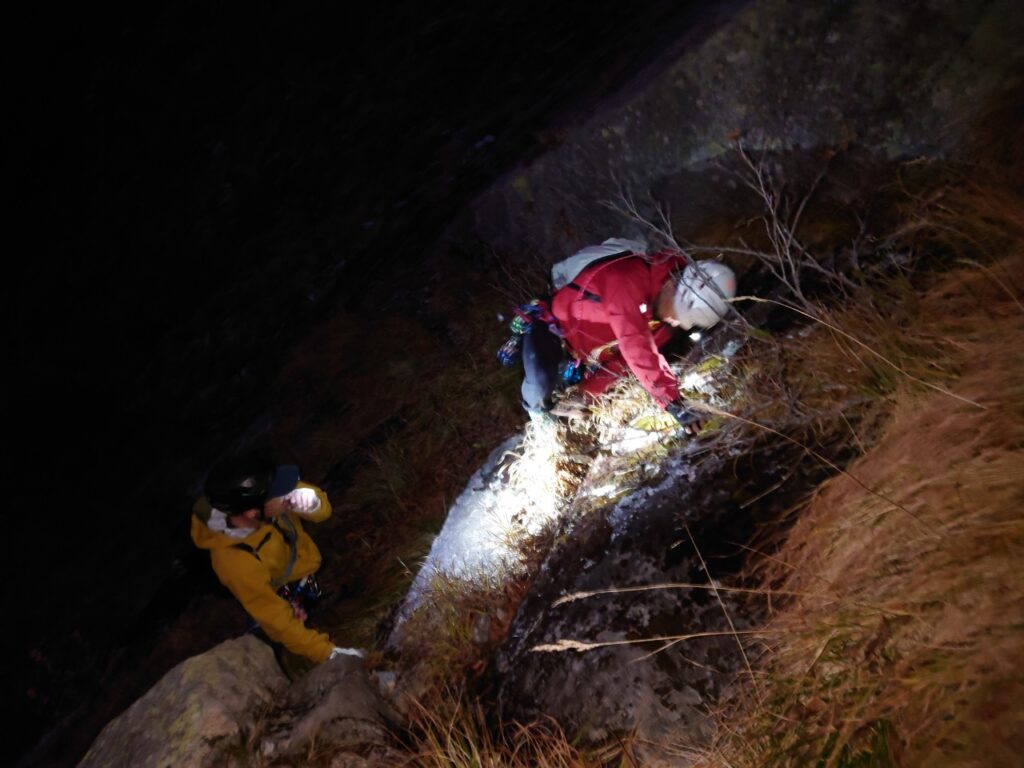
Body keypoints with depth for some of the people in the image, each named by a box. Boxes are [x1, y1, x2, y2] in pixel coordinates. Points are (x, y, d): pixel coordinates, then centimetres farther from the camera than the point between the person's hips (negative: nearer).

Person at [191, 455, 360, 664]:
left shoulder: (253, 497, -34)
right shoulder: (236, 563, -45)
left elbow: (323, 510, -24)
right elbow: (276, 620, -33)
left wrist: (311, 501, -48)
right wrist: (327, 652, -34)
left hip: (302, 559, 4)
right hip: (283, 591, -4)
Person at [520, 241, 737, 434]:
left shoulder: (665, 308, -10)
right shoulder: (629, 279, -38)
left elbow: (625, 356, -5)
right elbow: (637, 350, -44)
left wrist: (588, 392, -11)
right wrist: (675, 406, -44)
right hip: (552, 328, -8)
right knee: (541, 388, -28)